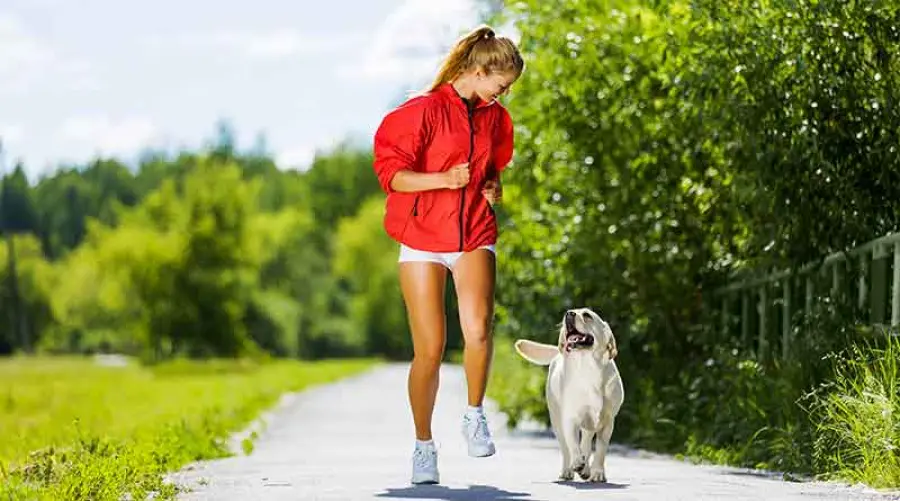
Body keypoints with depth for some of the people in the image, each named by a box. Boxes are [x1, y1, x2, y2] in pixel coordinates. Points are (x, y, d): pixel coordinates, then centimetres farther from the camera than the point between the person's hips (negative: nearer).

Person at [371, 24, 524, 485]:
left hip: (475, 237, 3)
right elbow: (390, 173, -10)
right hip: (423, 239, -3)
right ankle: (424, 444, 14)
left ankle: (474, 415, 0)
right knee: (429, 351, -4)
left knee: (478, 328, -23)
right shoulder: (424, 110, -8)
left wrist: (492, 186, 6)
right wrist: (443, 179, -24)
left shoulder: (494, 118, 10)